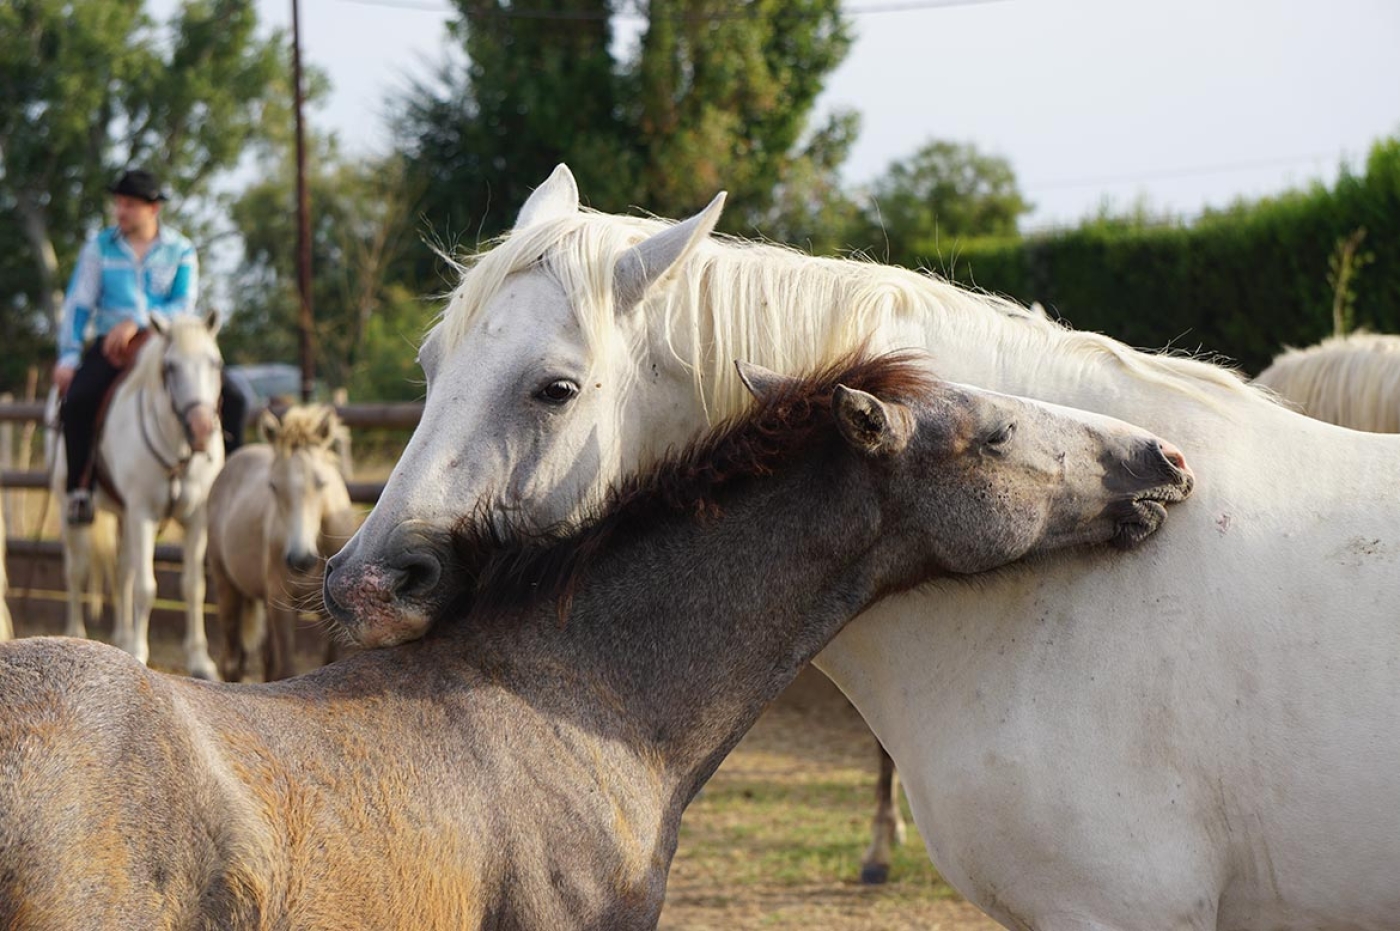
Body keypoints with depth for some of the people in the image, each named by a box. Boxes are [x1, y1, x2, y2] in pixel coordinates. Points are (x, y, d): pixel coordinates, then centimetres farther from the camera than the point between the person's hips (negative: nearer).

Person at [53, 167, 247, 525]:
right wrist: (68, 357, -7)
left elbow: (184, 305, -7)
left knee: (232, 401, -16)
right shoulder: (100, 247, 5)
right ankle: (78, 486, -19)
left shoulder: (181, 251, 4)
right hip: (110, 345, -1)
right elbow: (78, 304, 4)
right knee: (78, 398, -32)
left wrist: (137, 322, -22)